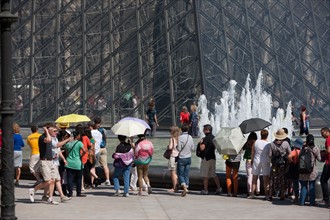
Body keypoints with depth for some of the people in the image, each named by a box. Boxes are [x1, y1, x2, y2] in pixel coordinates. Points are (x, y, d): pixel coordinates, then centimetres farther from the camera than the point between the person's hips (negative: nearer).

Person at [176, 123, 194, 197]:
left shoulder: (180, 137, -17)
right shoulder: (190, 137, -2)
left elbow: (178, 149, -15)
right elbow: (192, 148, 5)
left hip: (181, 158, -5)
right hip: (189, 158, 5)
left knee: (180, 174, 1)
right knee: (186, 174, 11)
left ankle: (184, 187, -15)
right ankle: (186, 187, 11)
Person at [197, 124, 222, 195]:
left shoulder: (206, 138, -17)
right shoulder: (213, 137, 10)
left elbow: (202, 148, -23)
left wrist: (200, 142, -5)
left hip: (206, 158, -8)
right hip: (213, 157, 8)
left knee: (205, 175, 0)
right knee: (213, 174, 12)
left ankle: (205, 190, 3)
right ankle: (218, 188, 4)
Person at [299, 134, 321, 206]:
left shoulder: (304, 148, -6)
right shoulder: (316, 149, -7)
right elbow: (319, 159, -1)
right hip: (312, 170, -1)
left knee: (304, 186, 9)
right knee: (312, 186, 7)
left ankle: (302, 202, 8)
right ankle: (312, 202, 8)